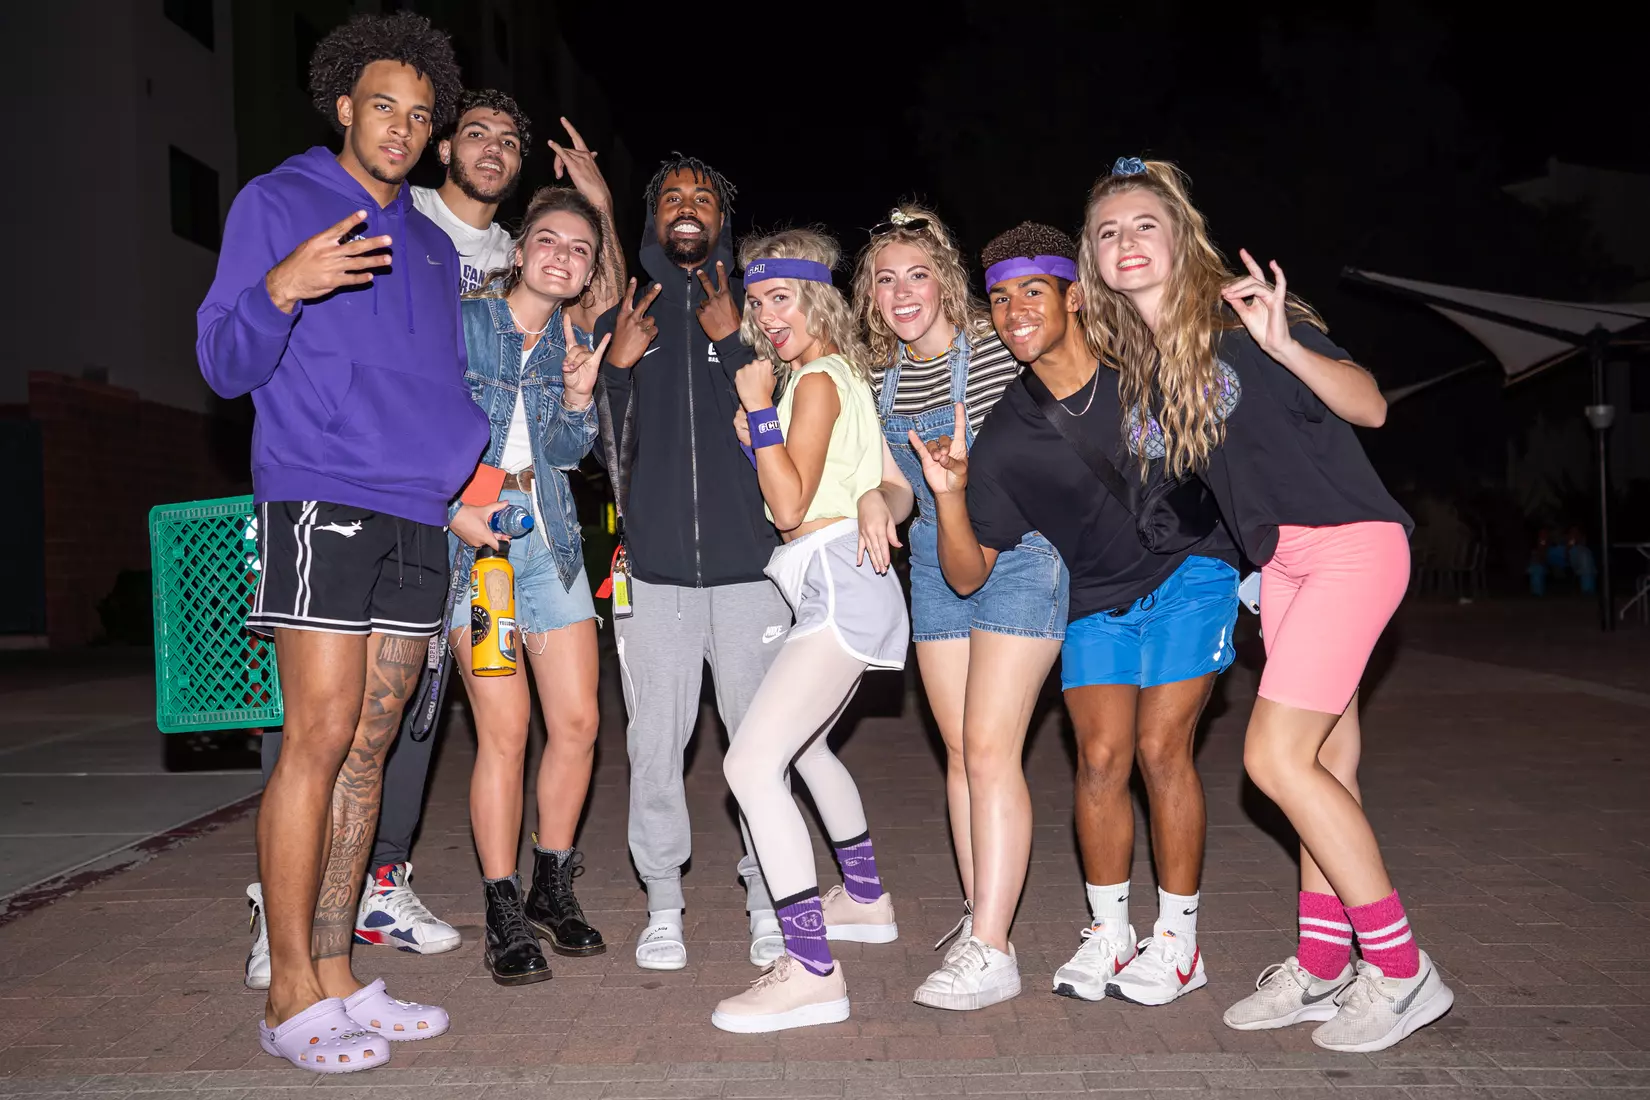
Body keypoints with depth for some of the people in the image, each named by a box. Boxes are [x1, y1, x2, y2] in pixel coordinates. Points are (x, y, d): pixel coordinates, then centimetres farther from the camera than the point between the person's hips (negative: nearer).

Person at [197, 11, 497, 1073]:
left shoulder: (433, 245, 22)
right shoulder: (278, 202, 5)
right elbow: (225, 364, -3)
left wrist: (475, 473, 10)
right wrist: (283, 288, -21)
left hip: (419, 517, 6)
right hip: (322, 500, -6)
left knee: (369, 748, 6)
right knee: (321, 738, -10)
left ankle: (334, 975, 15)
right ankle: (291, 997, 0)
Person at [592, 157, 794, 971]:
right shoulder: (620, 321, 12)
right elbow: (602, 452, 7)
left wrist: (733, 344, -11)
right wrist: (615, 369, -7)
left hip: (750, 563, 0)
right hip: (653, 567, 1)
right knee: (655, 743, 3)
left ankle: (767, 900, 18)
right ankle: (663, 903, 18)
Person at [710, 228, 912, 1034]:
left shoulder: (816, 379, -8)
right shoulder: (842, 374, 20)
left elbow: (789, 505, -15)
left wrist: (758, 408, -10)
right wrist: (758, 440, 11)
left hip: (837, 587, -11)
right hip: (837, 592, 11)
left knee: (751, 763, -20)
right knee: (804, 745, 28)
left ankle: (811, 971, -20)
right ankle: (865, 899, 45)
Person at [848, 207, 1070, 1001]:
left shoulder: (998, 350, -12)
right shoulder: (880, 377, 7)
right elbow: (900, 479, 12)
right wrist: (875, 501, -10)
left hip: (1017, 557, -7)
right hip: (935, 565, 7)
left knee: (989, 748, -11)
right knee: (958, 750, 11)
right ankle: (978, 916, 25)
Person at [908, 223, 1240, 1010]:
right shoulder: (1002, 439, -12)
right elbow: (968, 575, -13)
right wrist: (948, 495, -27)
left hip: (1189, 571, -2)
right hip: (1094, 598, 2)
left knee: (1160, 746, -8)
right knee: (1100, 757, -4)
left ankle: (1177, 940, 8)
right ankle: (1108, 935, 15)